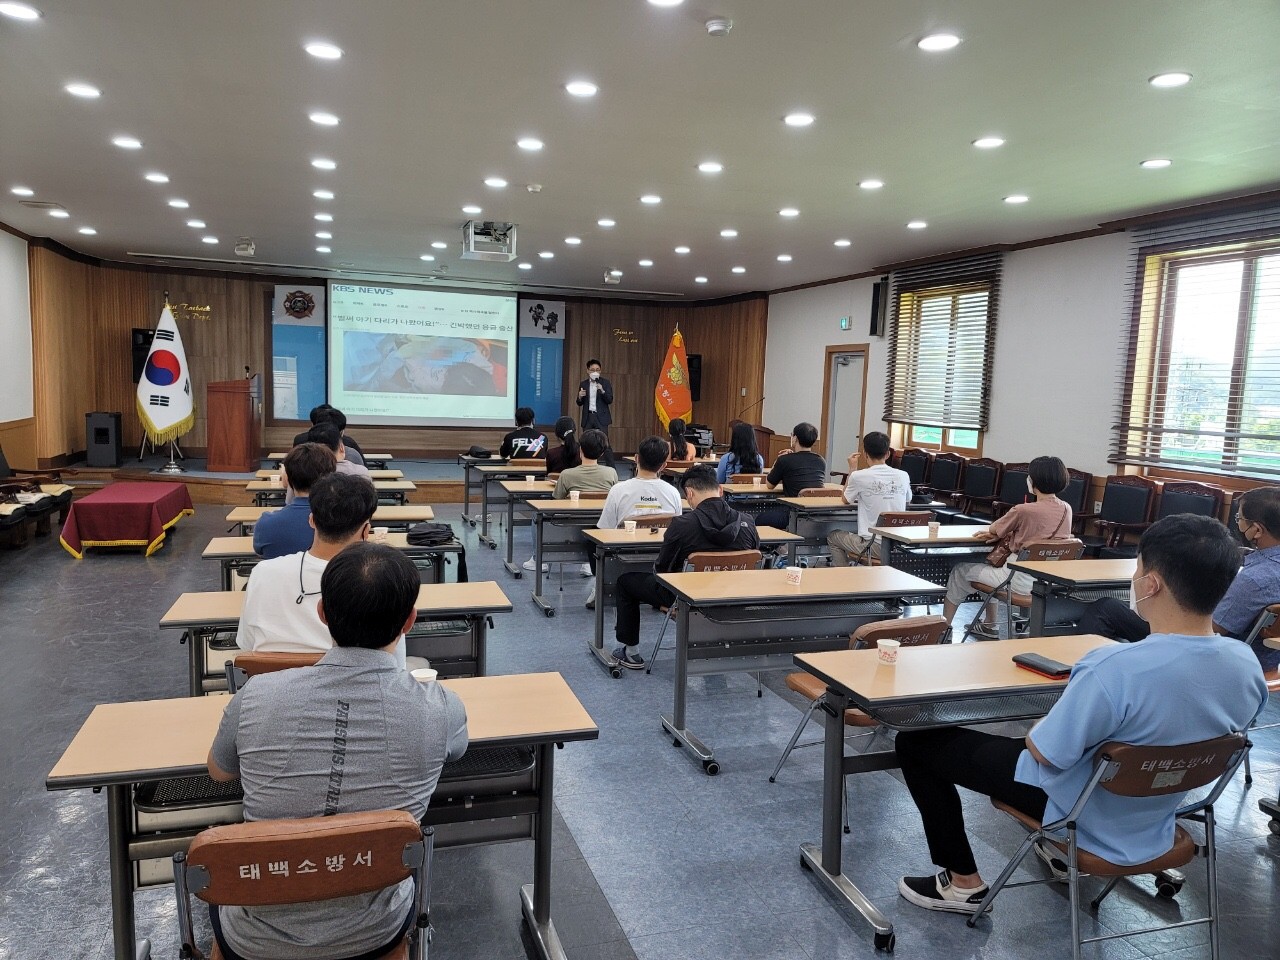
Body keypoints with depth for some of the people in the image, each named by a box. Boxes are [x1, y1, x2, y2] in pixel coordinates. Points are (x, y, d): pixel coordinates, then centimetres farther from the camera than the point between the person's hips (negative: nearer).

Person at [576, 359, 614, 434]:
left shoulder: (606, 383, 2)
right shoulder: (583, 384, 9)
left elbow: (610, 400, -4)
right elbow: (579, 403, 12)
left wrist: (602, 391, -21)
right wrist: (580, 397, -11)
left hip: (601, 417, -2)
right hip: (587, 417, 3)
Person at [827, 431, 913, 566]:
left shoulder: (859, 476, -12)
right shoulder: (903, 476, -1)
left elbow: (846, 500, 7)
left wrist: (852, 468, 13)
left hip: (871, 545, -5)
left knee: (833, 537, 23)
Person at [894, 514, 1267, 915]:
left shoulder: (1116, 668, -37)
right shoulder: (1248, 666, -15)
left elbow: (1045, 751, -24)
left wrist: (1036, 730, -1)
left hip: (1081, 813, -7)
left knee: (917, 742, 3)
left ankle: (963, 882, 13)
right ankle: (1063, 851, 38)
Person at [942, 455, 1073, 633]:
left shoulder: (1023, 511, -22)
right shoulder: (1067, 509, -1)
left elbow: (993, 530, -3)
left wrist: (999, 533, 18)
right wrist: (1009, 534, 4)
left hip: (1022, 582, -7)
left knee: (960, 570, 11)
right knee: (989, 565, 32)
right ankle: (990, 625, 39)